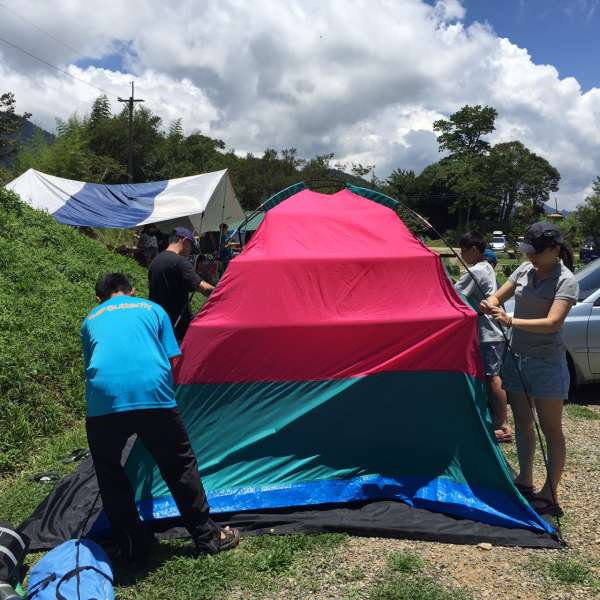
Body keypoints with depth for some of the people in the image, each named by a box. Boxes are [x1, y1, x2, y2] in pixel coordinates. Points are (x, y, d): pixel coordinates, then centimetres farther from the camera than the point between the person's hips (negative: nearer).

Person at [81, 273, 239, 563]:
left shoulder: (90, 319, 27)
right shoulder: (151, 309, 24)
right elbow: (172, 360, 22)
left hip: (103, 400, 1)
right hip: (153, 394, 0)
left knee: (110, 476, 23)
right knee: (180, 466, 17)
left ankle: (134, 548, 31)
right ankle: (208, 537, 29)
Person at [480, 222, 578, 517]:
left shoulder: (565, 281, -15)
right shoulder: (525, 270, 4)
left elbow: (552, 323, -26)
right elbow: (497, 296, 10)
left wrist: (511, 321, -35)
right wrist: (491, 305, -14)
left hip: (546, 362, -7)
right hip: (517, 357, 7)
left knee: (551, 429, 2)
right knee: (522, 421, 15)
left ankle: (549, 497, 11)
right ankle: (525, 483, 29)